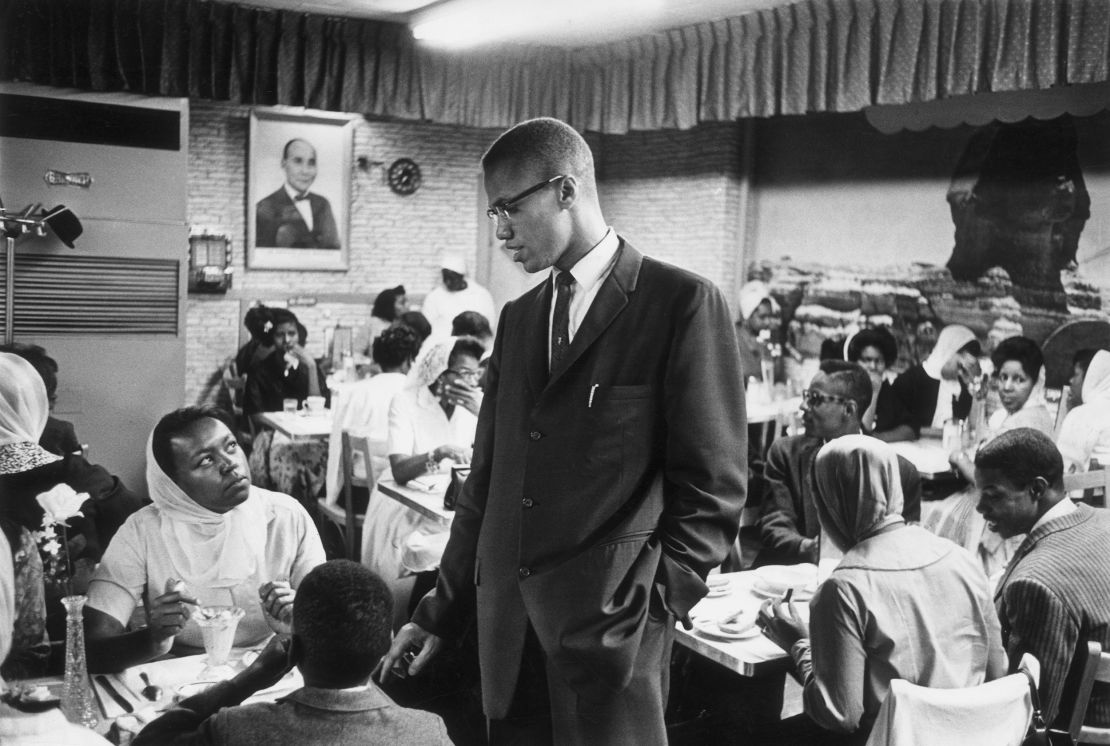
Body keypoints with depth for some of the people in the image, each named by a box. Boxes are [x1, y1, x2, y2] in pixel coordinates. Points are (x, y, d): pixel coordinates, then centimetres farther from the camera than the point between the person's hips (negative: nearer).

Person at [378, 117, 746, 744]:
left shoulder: (684, 302, -7)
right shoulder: (518, 318, 13)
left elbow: (713, 481, -7)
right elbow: (488, 477, 15)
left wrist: (657, 603, -11)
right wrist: (444, 611, 14)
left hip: (612, 624, -5)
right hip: (508, 617, 6)